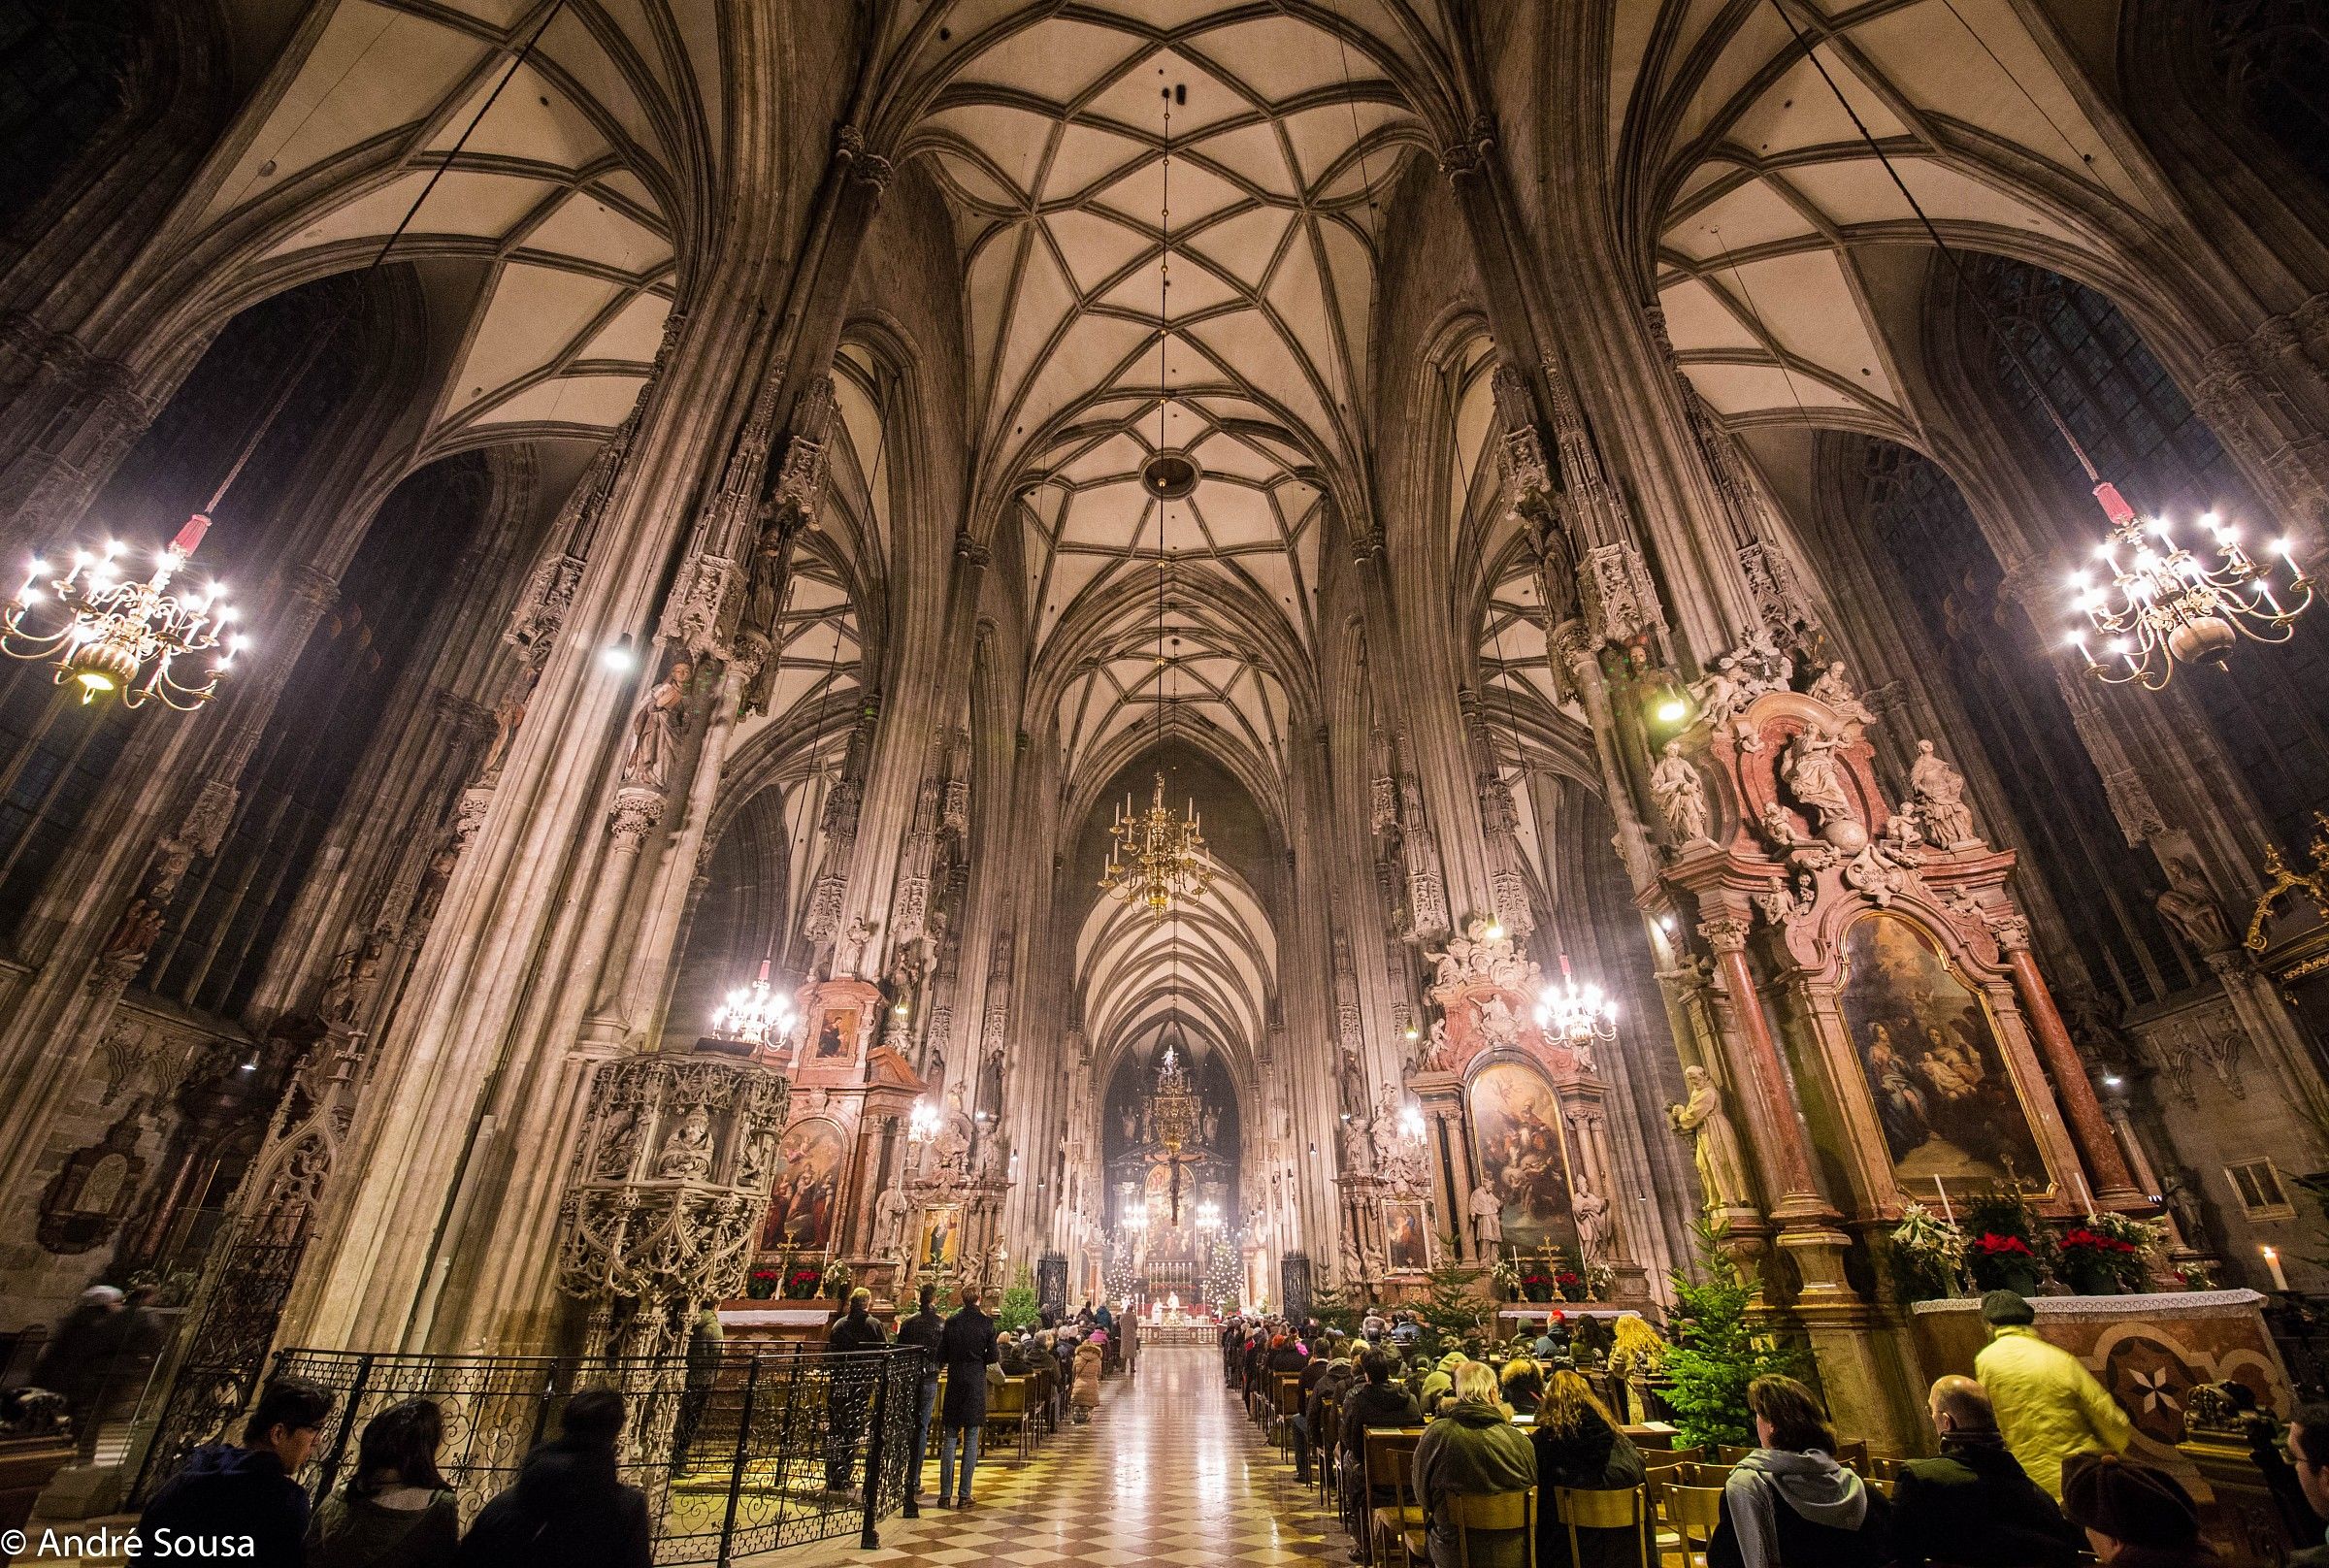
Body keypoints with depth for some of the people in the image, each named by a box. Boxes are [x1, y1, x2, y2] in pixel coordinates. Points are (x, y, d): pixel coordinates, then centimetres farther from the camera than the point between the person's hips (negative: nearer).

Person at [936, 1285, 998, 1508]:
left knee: (949, 1440, 9)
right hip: (976, 1384, -2)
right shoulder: (986, 1323, -8)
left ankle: (945, 1493, 10)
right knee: (971, 1442, 5)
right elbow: (992, 1357, -5)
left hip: (955, 1382, 2)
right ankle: (964, 1495, 7)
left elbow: (941, 1355, 1)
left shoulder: (951, 1322, -3)